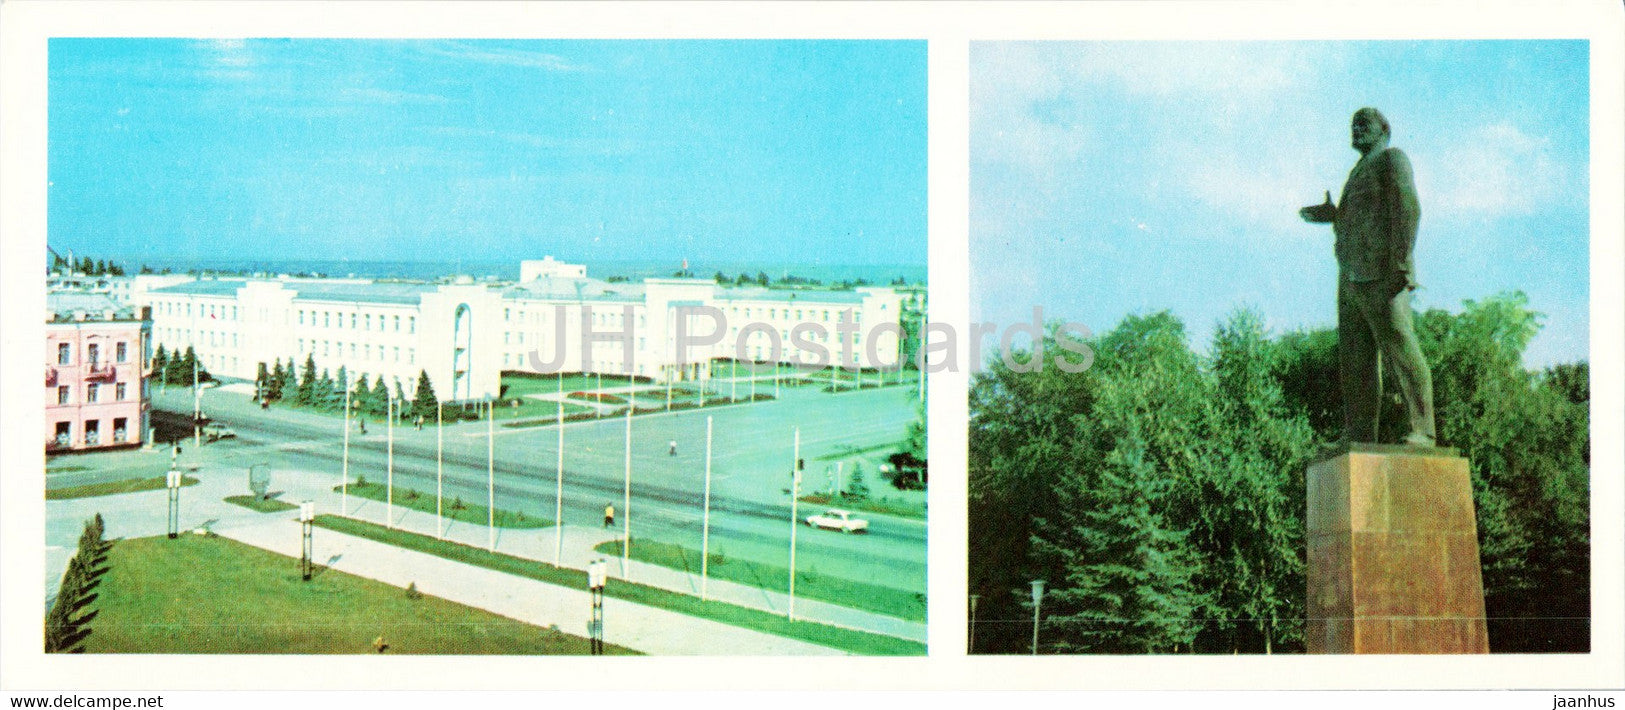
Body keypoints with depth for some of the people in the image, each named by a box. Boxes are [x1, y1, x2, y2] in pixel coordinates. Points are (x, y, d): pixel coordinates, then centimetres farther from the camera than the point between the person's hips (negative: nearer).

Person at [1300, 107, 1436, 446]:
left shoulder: (1391, 158, 2)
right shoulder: (1360, 173, 28)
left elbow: (1408, 208, -11)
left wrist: (1402, 264, -20)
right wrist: (1331, 217, 18)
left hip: (1381, 277, -9)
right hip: (1351, 279, 9)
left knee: (1400, 352, -11)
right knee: (1356, 361, 3)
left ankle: (1423, 432, -12)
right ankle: (1359, 437, 2)